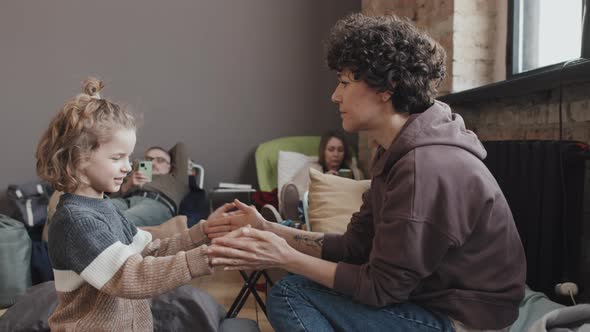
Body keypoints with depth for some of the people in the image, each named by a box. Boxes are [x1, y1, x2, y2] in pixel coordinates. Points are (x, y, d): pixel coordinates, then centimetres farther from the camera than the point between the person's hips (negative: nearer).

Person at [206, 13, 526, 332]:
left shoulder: (425, 167, -27)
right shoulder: (398, 152, 5)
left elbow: (381, 287, -21)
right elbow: (355, 246, 4)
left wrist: (286, 257, -17)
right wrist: (269, 230, -1)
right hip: (433, 300, 9)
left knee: (289, 296, -14)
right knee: (302, 281, 10)